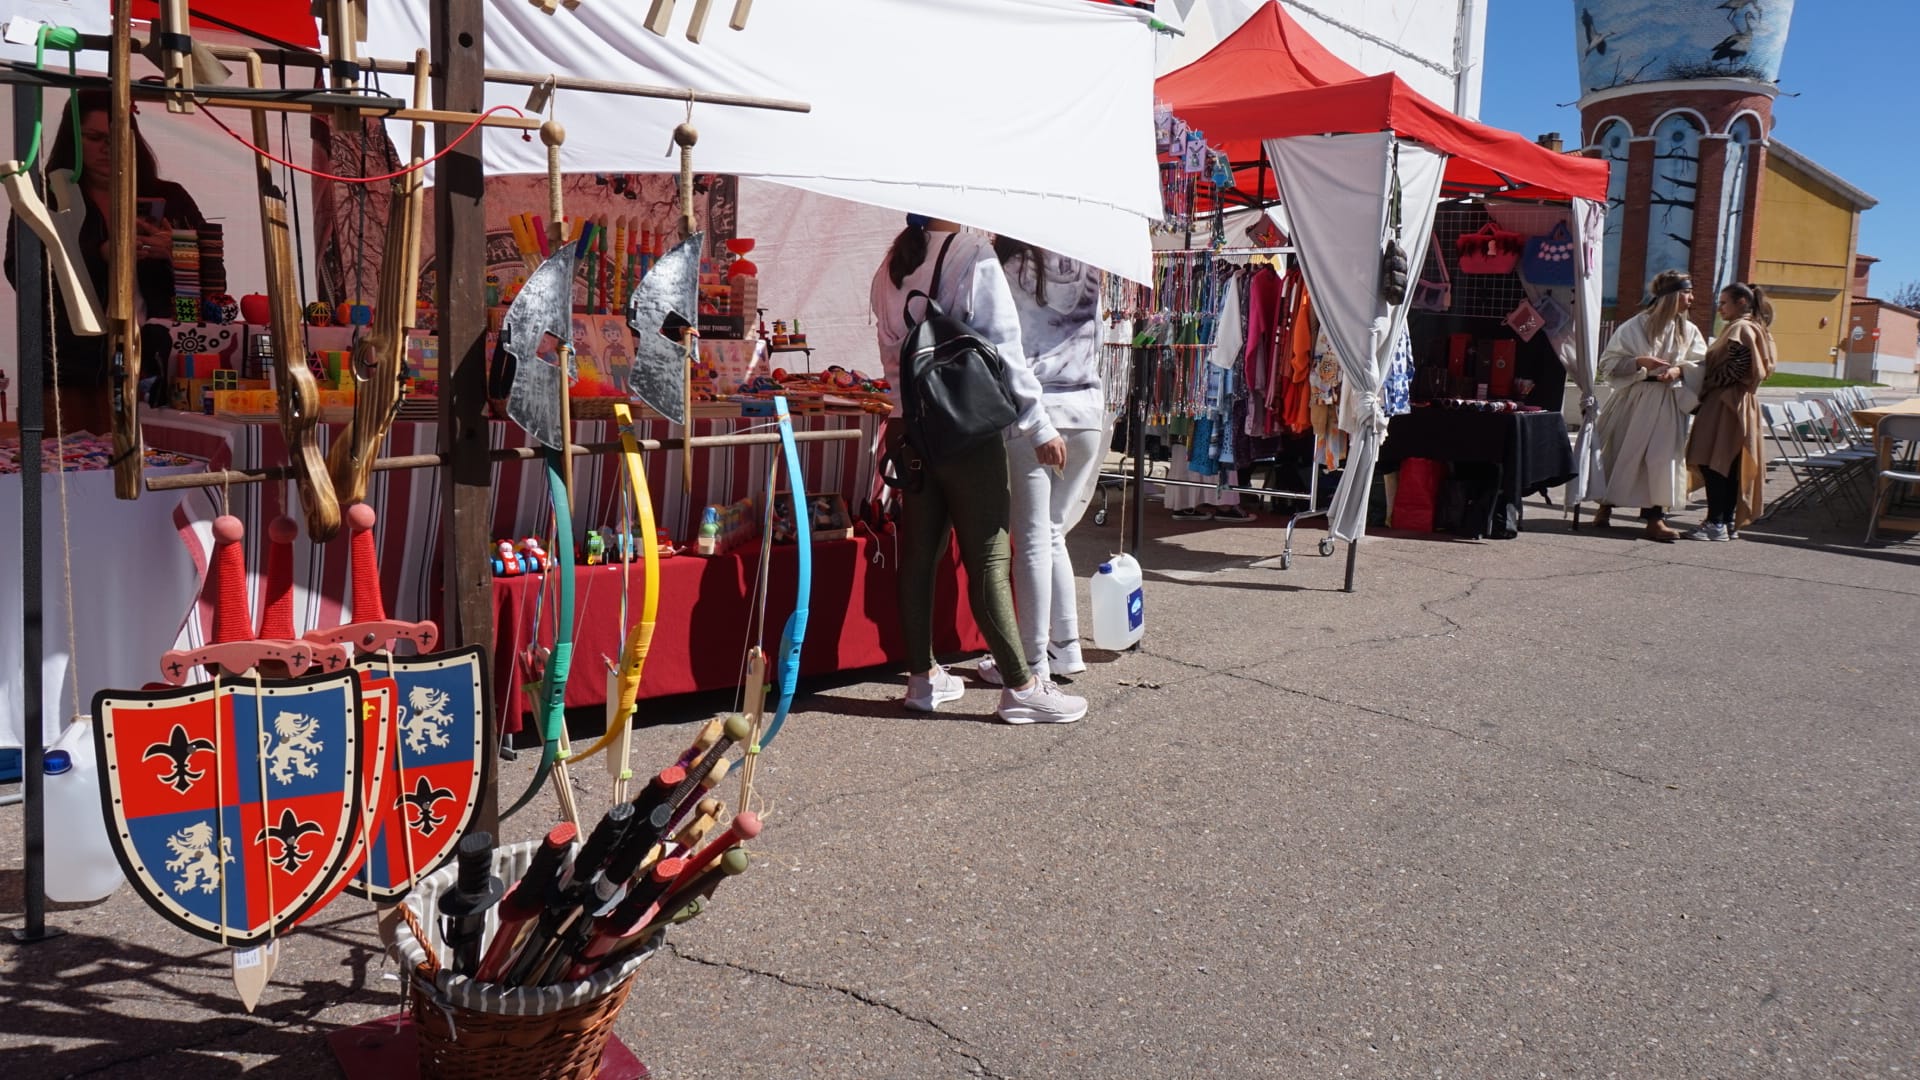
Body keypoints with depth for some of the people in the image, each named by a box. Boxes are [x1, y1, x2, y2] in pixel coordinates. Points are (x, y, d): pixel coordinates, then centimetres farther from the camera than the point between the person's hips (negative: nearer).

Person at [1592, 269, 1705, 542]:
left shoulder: (1689, 331, 6)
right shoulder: (1635, 327, -4)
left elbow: (1701, 365, 6)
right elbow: (1608, 363, -4)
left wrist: (1679, 369, -13)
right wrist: (1639, 362, -18)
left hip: (1668, 403, 2)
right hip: (1633, 400, -2)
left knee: (1663, 456, -5)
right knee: (1621, 452, 6)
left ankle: (1655, 517, -3)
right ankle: (1605, 507, 22)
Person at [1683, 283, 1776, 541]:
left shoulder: (1740, 329, -10)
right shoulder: (1752, 328, 21)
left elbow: (1736, 367, -21)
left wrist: (1707, 386, -12)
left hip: (1724, 403, -10)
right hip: (1739, 402, 10)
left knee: (1713, 462, -10)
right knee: (1730, 465, 11)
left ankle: (1716, 523, -11)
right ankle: (1729, 522, 13)